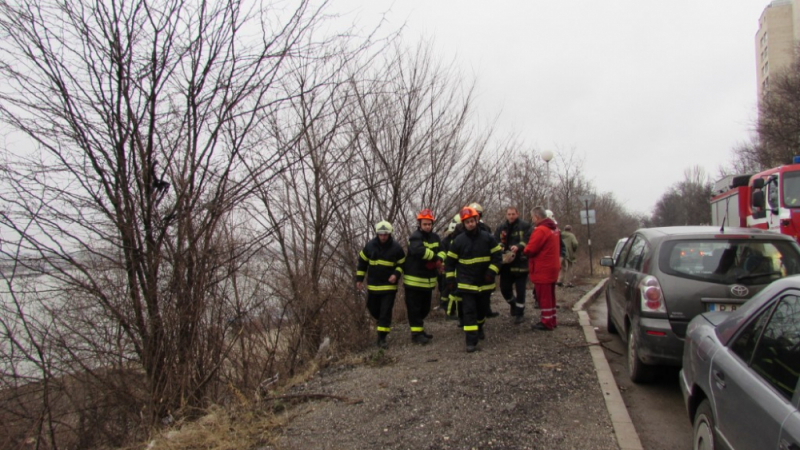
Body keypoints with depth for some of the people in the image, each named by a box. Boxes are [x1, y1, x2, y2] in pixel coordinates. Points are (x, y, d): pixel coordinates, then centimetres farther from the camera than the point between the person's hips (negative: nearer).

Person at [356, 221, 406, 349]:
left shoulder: (396, 247, -9)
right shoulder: (370, 245, -4)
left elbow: (401, 264, 4)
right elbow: (362, 262, 8)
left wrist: (396, 274, -15)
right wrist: (359, 279, 6)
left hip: (389, 285, -3)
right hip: (373, 285, 3)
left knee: (386, 313, -6)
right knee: (373, 309, 15)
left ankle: (382, 338, 0)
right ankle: (383, 323, 45)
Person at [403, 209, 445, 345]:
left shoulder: (435, 237, 8)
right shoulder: (415, 237, -15)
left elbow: (441, 251, -1)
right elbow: (419, 250, -35)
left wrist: (439, 260, -23)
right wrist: (435, 257, -24)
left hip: (428, 280, 7)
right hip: (414, 280, -7)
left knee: (425, 308, 18)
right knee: (415, 308, -1)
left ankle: (419, 330, 33)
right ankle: (416, 333, 6)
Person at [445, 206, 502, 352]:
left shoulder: (488, 238, -4)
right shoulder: (459, 240, -5)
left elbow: (497, 255, -1)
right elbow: (450, 261, 3)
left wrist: (491, 272, -12)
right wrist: (450, 279, -2)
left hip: (485, 283, 2)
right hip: (466, 283, -2)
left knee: (482, 309, 18)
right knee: (469, 311, -8)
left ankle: (479, 328, 46)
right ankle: (471, 341, -9)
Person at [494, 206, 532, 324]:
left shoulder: (525, 226, -4)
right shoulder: (501, 228, 10)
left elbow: (528, 241, -14)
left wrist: (518, 247, -31)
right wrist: (499, 247, -18)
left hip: (520, 263, -4)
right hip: (506, 263, 4)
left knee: (520, 290, 1)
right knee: (504, 288, 9)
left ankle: (520, 313, 17)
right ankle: (513, 304, 39)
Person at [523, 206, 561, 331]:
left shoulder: (540, 230, -20)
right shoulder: (554, 228, 12)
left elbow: (529, 250, -22)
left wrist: (523, 249, 0)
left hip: (542, 270, -10)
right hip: (552, 268, 10)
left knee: (543, 296, -2)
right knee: (550, 295, 17)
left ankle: (547, 323, 3)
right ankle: (552, 320, 25)